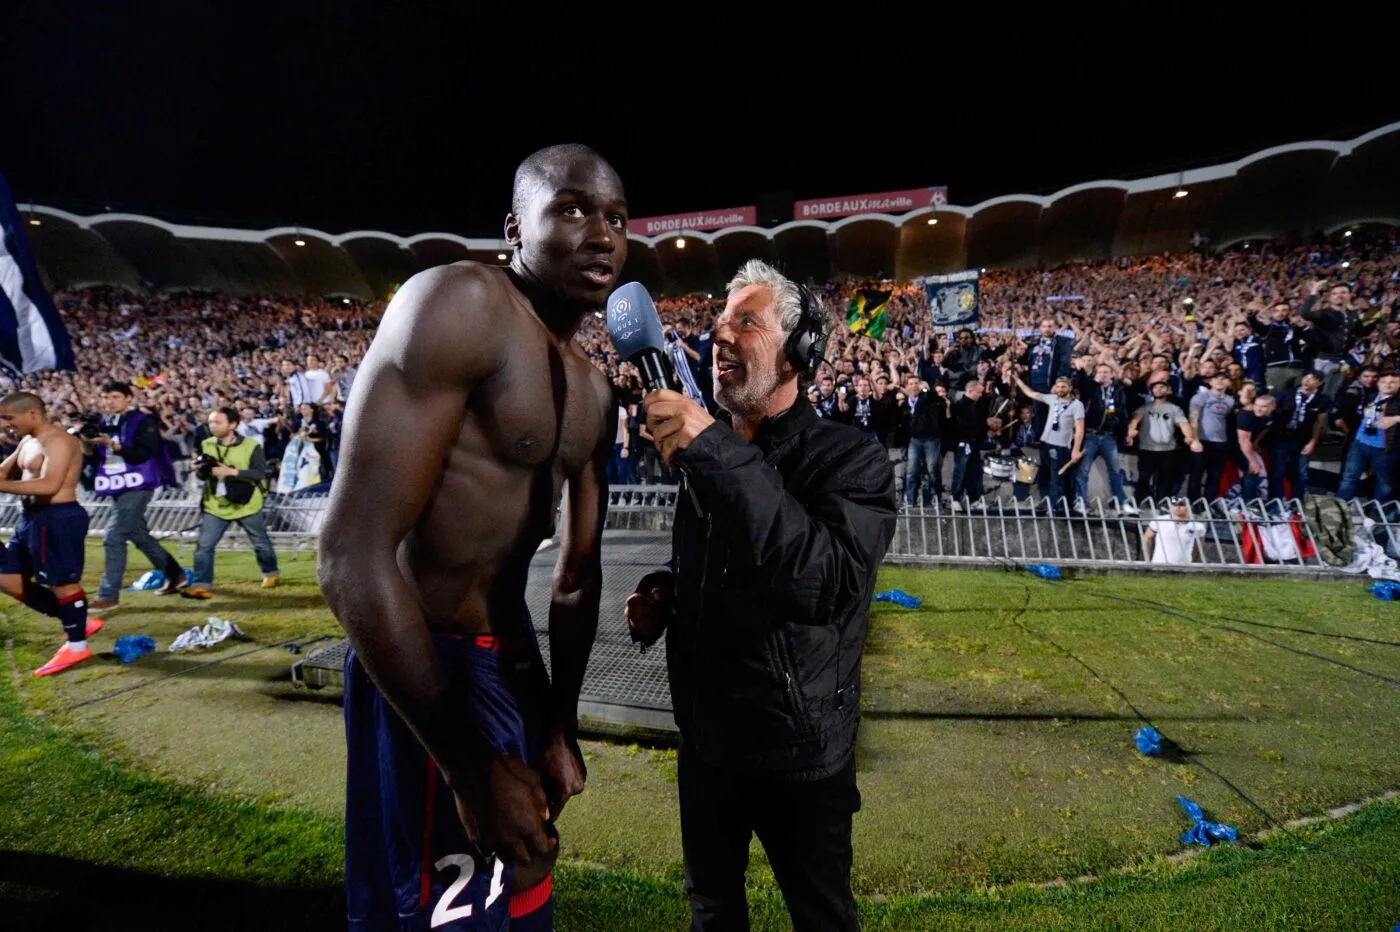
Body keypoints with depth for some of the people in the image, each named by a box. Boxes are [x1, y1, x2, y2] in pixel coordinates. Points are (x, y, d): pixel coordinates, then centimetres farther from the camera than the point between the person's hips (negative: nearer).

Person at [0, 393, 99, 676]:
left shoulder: (58, 441, -17)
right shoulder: (27, 442, 15)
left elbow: (50, 485, -29)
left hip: (57, 518, -11)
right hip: (32, 517, 11)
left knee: (63, 583, -1)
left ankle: (77, 645, 13)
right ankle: (78, 622, 23)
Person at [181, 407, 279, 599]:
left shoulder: (251, 446, -13)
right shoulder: (206, 445, 1)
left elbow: (261, 472, -18)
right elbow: (201, 475, 8)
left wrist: (232, 471, -27)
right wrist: (203, 470, -16)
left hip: (246, 505, -3)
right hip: (215, 505, 3)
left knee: (261, 543, 13)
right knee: (204, 545, -4)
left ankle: (271, 573, 34)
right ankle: (201, 585, 2)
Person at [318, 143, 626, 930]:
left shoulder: (594, 390, 6)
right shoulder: (460, 305, -19)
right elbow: (353, 554, -26)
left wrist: (562, 722, 10)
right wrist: (470, 766, -22)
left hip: (516, 658, 8)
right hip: (424, 671, -8)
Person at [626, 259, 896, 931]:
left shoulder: (849, 457, -17)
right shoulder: (708, 453, 2)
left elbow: (826, 581, -36)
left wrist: (716, 455, -39)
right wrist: (661, 595, -4)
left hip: (799, 751, -5)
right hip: (705, 738, 5)